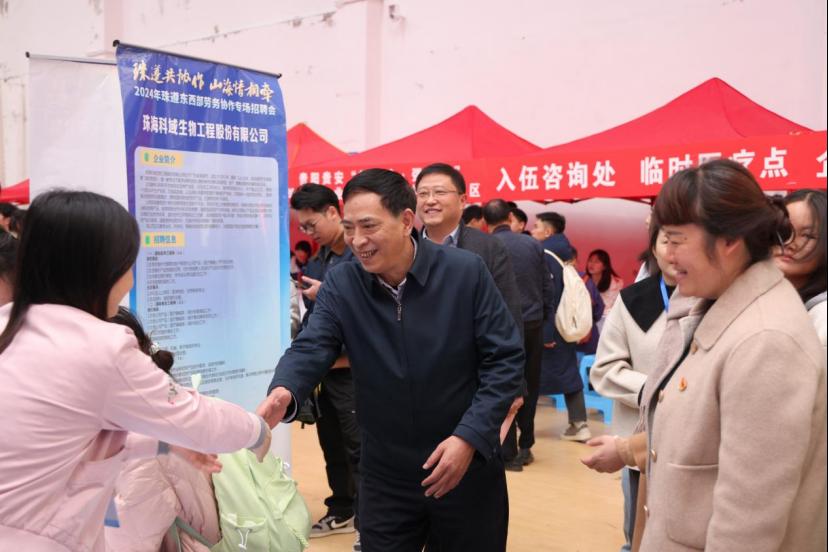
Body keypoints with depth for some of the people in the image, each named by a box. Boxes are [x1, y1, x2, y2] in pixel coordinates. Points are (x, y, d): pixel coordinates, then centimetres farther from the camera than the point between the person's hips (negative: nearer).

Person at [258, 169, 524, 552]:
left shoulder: (466, 271, -12)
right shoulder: (340, 284, -6)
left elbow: (504, 359, -10)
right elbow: (311, 349, -16)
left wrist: (470, 436, -19)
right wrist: (283, 393, -38)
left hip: (468, 469, -1)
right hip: (385, 476, 2)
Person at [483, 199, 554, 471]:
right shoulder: (533, 244, 4)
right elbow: (547, 287, 5)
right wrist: (548, 322, 11)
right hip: (533, 324, 4)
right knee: (530, 386, 13)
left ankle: (509, 453, 6)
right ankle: (525, 446, 22)